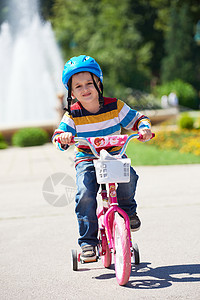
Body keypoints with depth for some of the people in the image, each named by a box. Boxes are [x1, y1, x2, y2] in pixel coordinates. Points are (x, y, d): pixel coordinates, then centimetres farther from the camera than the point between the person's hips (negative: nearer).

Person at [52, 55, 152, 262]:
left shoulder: (114, 107, -5)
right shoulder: (73, 115, -7)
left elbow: (137, 118, 1)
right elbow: (58, 137, -13)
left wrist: (144, 128, -21)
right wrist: (63, 138, -37)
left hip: (115, 155, 1)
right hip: (86, 160, -1)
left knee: (128, 176, -31)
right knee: (85, 194, -25)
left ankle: (127, 209, 1)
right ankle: (88, 241, -12)